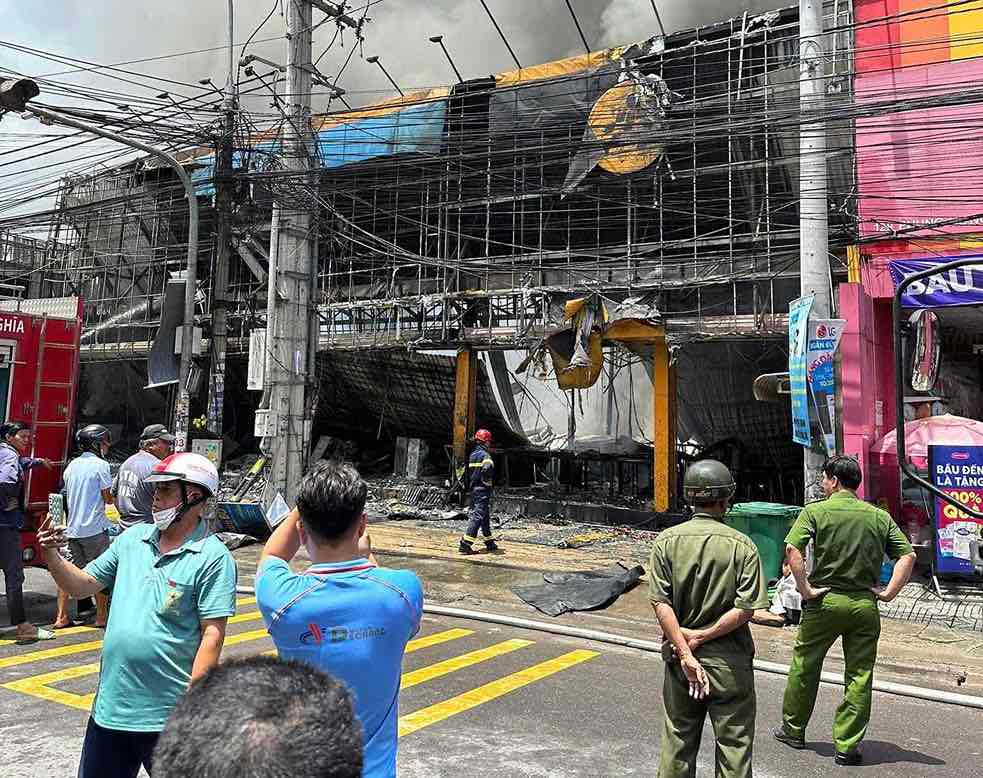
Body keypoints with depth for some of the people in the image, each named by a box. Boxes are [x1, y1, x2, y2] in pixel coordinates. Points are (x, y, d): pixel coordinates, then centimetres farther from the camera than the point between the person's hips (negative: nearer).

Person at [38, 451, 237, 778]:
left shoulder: (213, 558, -15)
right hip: (109, 705, 6)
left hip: (166, 714, -6)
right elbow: (82, 585, 12)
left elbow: (212, 635, -16)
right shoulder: (132, 538, 5)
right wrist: (51, 555, -5)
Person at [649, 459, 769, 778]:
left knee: (677, 740, 15)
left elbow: (660, 603, -11)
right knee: (734, 743, 11)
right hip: (729, 659, -2)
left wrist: (685, 653, -11)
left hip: (679, 657, 2)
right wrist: (701, 637, -9)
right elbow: (746, 608, -14)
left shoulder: (666, 541, -5)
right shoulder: (742, 545, -9)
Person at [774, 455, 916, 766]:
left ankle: (793, 729, 27)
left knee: (805, 666, 14)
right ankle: (847, 746, 12)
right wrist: (889, 593, 0)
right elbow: (908, 556, -1)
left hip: (825, 601, -2)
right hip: (865, 605, 2)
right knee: (859, 676, 10)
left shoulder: (815, 511, -6)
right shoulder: (880, 516, 4)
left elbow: (793, 549, -20)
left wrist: (805, 589, -13)